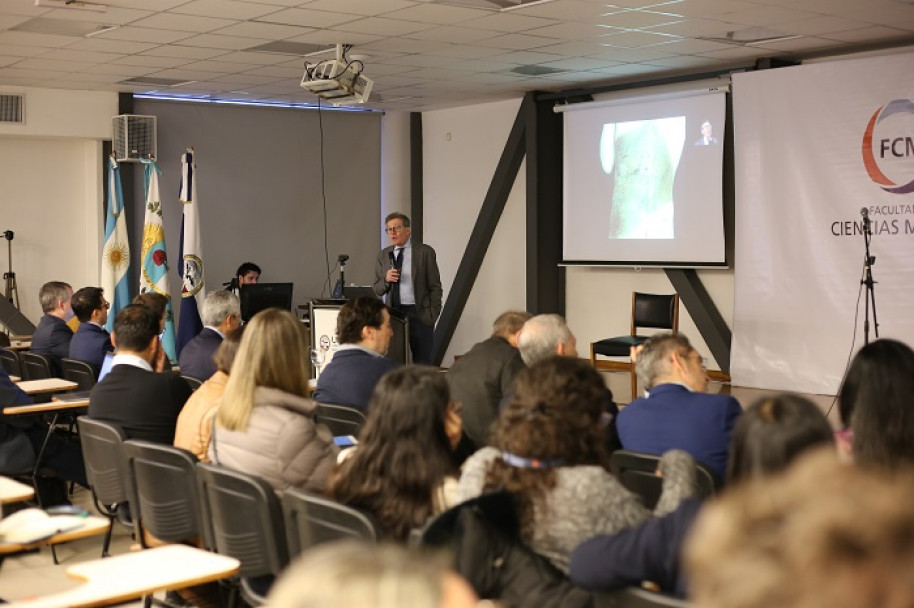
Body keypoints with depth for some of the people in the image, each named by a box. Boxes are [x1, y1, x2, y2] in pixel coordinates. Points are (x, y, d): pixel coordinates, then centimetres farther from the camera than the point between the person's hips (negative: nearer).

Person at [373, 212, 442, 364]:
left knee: (422, 362, 1)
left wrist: (433, 314, -8)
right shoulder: (383, 255, 10)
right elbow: (377, 290, 11)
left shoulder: (425, 252, -1)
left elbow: (435, 286, -1)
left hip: (419, 313, -3)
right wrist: (386, 279, -9)